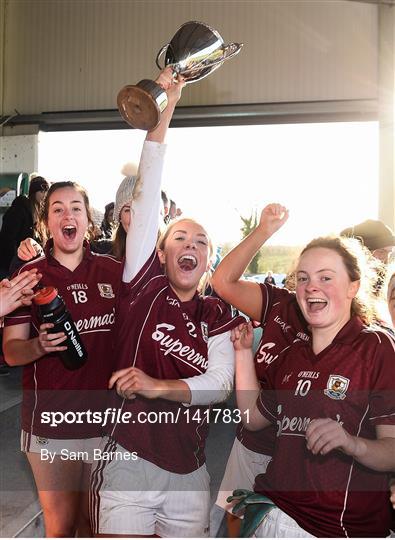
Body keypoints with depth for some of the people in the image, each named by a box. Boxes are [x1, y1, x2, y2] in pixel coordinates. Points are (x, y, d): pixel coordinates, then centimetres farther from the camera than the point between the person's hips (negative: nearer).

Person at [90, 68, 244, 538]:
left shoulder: (217, 317, 4)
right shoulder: (144, 287, -4)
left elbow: (219, 385, -5)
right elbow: (147, 198, -9)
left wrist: (159, 386, -21)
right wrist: (165, 110, -10)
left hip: (189, 473, 3)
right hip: (128, 463, -3)